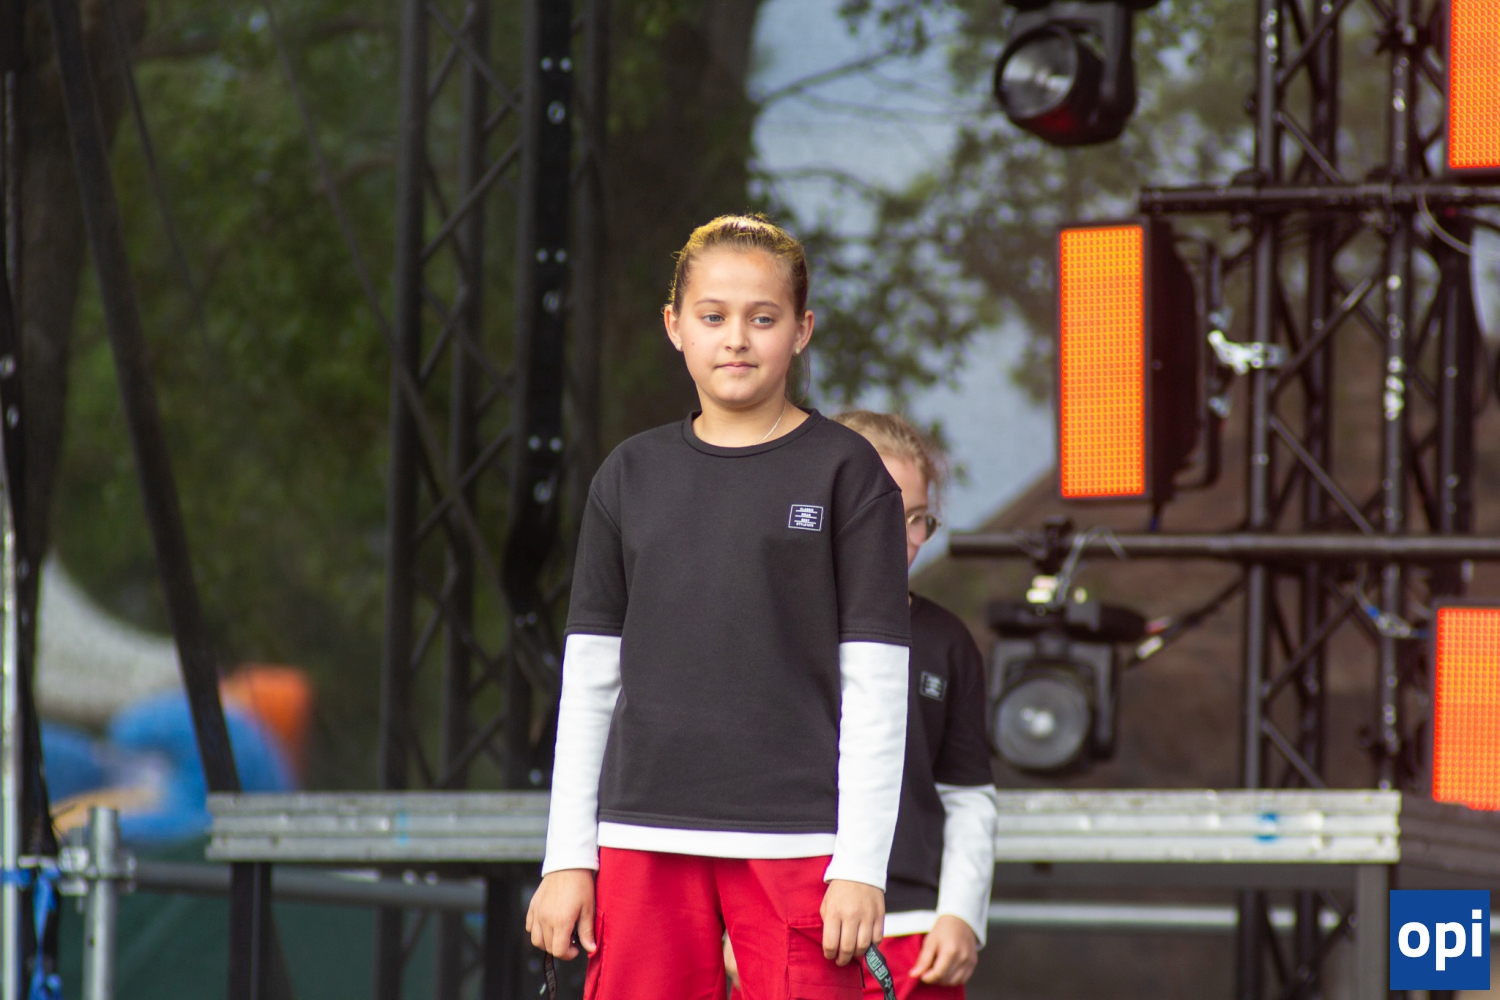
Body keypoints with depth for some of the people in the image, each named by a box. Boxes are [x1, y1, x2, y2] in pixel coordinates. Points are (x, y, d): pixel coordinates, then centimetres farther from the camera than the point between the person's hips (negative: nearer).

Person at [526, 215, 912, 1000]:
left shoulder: (846, 472, 1)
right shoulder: (632, 475, 11)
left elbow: (875, 685, -2)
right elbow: (589, 678, 13)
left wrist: (861, 866, -8)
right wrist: (568, 857, 7)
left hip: (795, 844, -3)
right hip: (643, 839, 3)